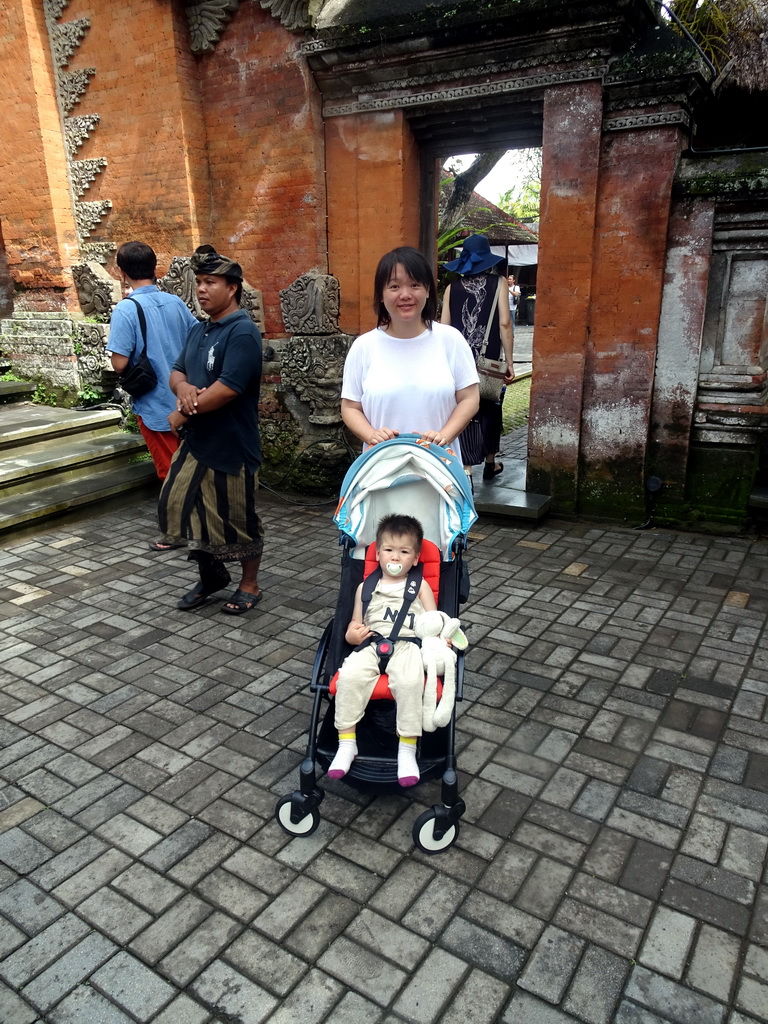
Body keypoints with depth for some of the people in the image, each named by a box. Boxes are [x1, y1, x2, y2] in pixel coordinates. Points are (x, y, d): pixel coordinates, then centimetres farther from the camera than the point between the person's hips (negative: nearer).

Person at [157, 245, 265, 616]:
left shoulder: (242, 332, -16)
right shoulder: (198, 330, 12)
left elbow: (227, 388, -24)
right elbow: (176, 371, 13)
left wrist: (183, 414, -13)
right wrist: (183, 387, -12)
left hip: (231, 446, -8)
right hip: (195, 442, 9)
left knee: (238, 519, 5)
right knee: (179, 505, 13)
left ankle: (250, 585, 26)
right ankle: (212, 575, 33)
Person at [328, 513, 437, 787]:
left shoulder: (420, 586, 18)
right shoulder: (365, 587, 24)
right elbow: (355, 623, 25)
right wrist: (352, 634, 1)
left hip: (407, 645, -2)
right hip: (371, 645, 2)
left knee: (409, 681, -35)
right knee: (350, 675, -30)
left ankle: (407, 749, -24)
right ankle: (346, 743, -19)